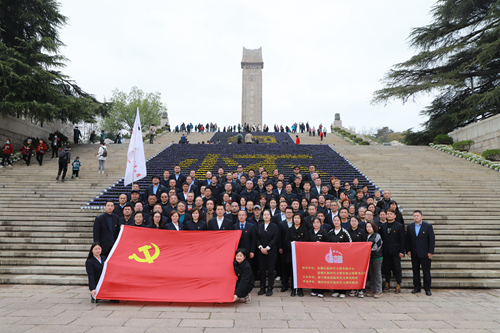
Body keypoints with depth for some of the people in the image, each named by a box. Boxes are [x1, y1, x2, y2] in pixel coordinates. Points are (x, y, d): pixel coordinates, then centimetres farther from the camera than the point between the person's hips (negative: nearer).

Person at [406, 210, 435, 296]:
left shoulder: (428, 226, -2)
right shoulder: (410, 226, 8)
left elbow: (432, 240, -4)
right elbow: (407, 239, 10)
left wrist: (430, 252, -9)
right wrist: (408, 250, 2)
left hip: (425, 253, -3)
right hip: (414, 253, 3)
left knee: (426, 271, 2)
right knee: (415, 271, 9)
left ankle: (427, 289, 12)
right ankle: (417, 287, 19)